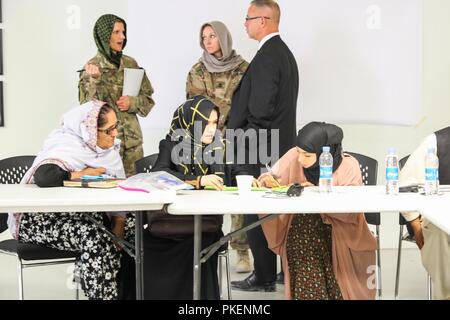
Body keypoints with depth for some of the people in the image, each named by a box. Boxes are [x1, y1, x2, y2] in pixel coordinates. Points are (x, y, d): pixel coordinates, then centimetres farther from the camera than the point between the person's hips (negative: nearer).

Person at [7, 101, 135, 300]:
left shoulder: (110, 149, 4)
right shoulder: (66, 147, -20)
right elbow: (43, 176, -39)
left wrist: (118, 226, -12)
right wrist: (81, 174, -24)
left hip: (82, 214, 8)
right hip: (40, 219, -8)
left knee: (134, 227, -9)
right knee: (96, 238, -33)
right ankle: (103, 294, -21)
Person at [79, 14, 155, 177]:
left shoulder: (130, 63, 8)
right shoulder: (92, 67, -3)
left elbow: (148, 98, 13)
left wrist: (132, 102, -7)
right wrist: (94, 79, -26)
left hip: (132, 139, 4)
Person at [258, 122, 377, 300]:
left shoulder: (348, 167, -11)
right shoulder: (293, 157, -5)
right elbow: (271, 177, 6)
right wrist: (268, 180, -17)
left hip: (337, 227, -1)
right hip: (302, 225, 2)